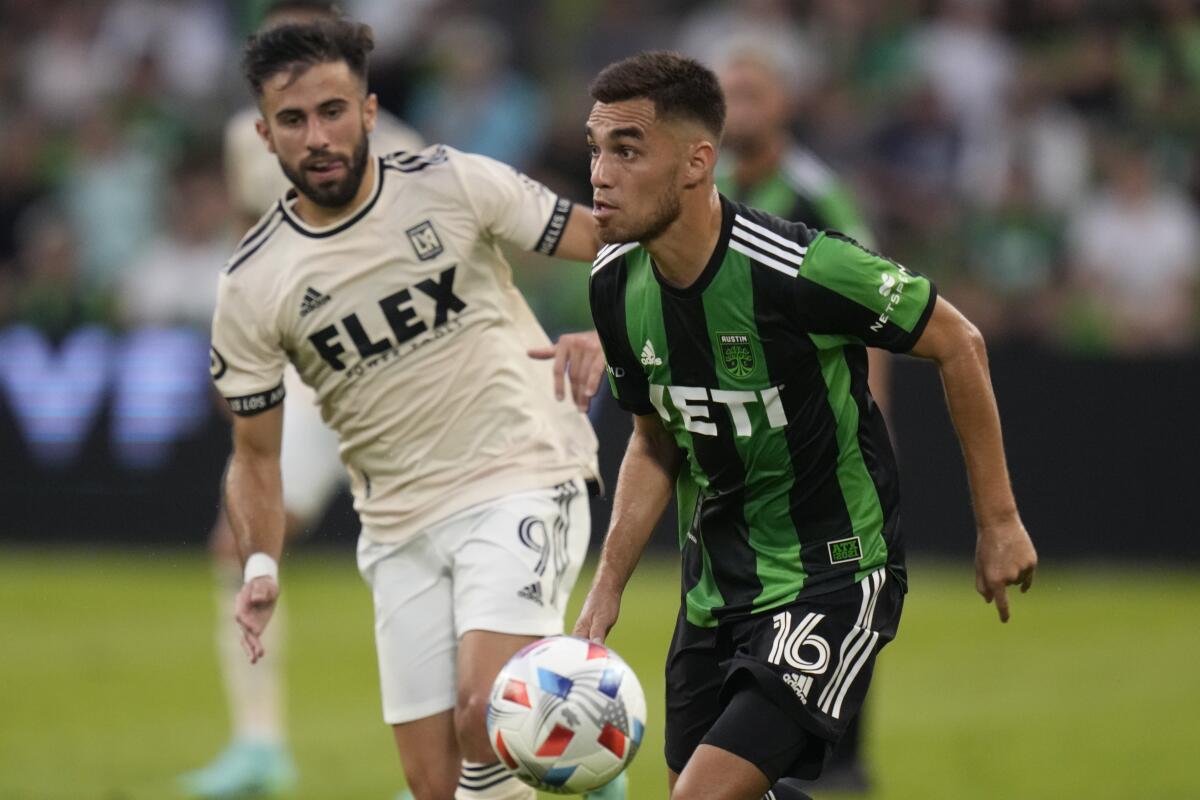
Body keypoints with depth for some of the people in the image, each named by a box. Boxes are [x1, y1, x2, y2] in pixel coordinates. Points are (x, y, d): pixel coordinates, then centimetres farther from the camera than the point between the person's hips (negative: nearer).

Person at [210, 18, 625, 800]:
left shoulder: (456, 183, -7)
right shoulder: (249, 288, -2)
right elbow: (256, 453, 8)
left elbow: (612, 246, -1)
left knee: (483, 714, -26)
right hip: (400, 528, 3)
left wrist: (601, 332, -20)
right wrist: (262, 565, -8)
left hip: (523, 483, -3)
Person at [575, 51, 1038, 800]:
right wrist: (608, 587, 2)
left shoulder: (797, 270, -25)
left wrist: (999, 523, -6)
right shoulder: (616, 285, -6)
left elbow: (959, 345, -11)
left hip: (832, 579, -7)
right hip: (715, 589, 7)